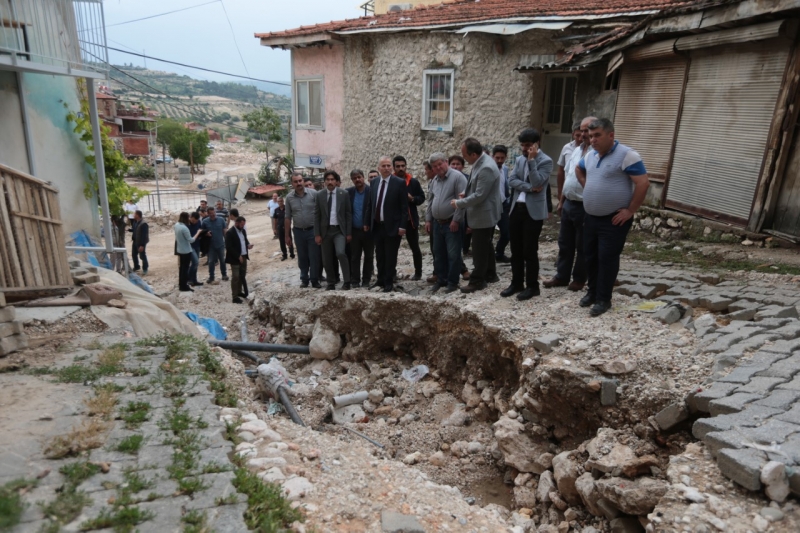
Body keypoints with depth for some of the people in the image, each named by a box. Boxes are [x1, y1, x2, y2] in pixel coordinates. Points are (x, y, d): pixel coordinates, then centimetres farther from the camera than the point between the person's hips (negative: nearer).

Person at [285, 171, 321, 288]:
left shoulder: (313, 193, -7)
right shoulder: (289, 197, 1)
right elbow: (287, 217, 7)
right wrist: (287, 235, 7)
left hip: (313, 230, -2)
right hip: (298, 231, 2)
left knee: (314, 257, 2)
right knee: (302, 257, 12)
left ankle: (314, 280, 12)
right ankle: (304, 279, 24)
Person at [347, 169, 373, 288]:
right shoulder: (349, 192, 4)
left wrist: (368, 224, -11)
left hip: (368, 229, -2)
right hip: (354, 230, 2)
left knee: (369, 256, 6)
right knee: (354, 257, 5)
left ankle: (366, 280, 15)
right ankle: (355, 280, 12)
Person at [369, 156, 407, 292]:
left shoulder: (399, 183, -7)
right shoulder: (374, 182, 8)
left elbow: (404, 207, -8)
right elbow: (370, 204, 13)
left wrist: (402, 226, -13)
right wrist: (368, 223, 10)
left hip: (392, 226, -5)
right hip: (377, 226, 5)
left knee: (390, 256, 1)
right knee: (379, 255, 13)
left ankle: (389, 283, 11)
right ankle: (381, 280, 25)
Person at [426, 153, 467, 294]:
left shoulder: (457, 177, -12)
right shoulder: (435, 180, 12)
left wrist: (456, 220, -19)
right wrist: (428, 220, 12)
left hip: (451, 223, -7)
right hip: (437, 223, 8)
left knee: (453, 254, -2)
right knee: (438, 253, 13)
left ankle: (452, 282, 9)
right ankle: (441, 280, 25)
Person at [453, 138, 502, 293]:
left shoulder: (486, 168, -27)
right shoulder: (480, 162, 4)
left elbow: (479, 195, -28)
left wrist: (459, 203, -17)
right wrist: (466, 193, 4)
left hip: (484, 215, -10)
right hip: (482, 214, 10)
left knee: (479, 250, 1)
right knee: (486, 247, 21)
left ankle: (477, 281, 13)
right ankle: (490, 275, 34)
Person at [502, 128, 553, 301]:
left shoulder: (546, 161, -6)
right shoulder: (519, 159, 13)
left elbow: (537, 182, -18)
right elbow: (511, 180, 1)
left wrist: (532, 160, -16)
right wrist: (529, 187, -12)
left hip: (533, 211, -6)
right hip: (516, 208, 6)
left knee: (530, 251, -1)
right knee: (516, 250, 11)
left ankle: (532, 286, 11)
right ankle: (516, 283, 22)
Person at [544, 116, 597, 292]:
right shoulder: (576, 150, 11)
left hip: (585, 207, -8)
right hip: (568, 204, 8)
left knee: (582, 246, 6)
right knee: (564, 243, 14)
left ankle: (579, 279, 20)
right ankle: (561, 276, 25)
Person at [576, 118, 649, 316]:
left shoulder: (626, 155, -16)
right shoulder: (590, 155, 7)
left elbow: (643, 183, -18)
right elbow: (579, 170, 28)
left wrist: (630, 211, -17)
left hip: (614, 220, -7)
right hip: (591, 217, 7)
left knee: (607, 259, -2)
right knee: (590, 256, 13)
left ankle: (603, 299, 9)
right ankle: (592, 292, 29)